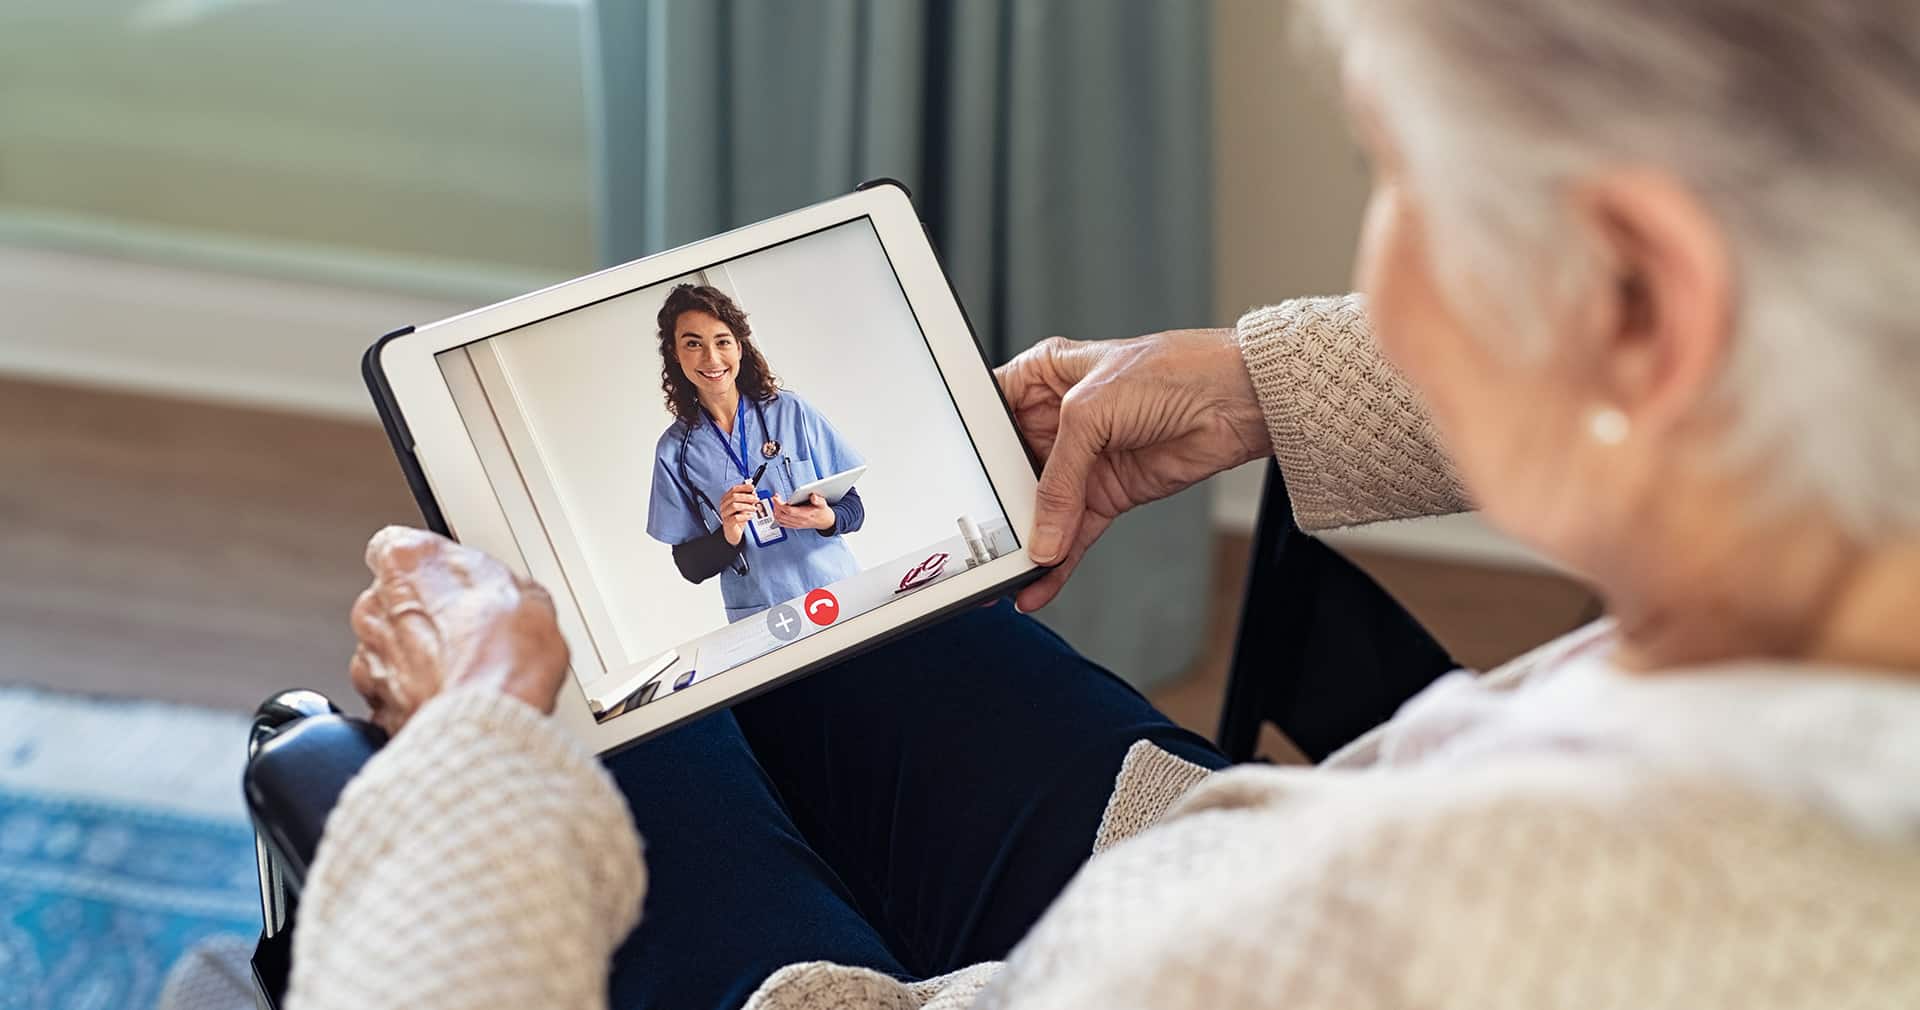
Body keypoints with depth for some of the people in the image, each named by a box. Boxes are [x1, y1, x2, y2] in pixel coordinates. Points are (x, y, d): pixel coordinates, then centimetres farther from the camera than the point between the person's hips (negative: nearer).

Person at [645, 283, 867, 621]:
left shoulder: (790, 412, 2)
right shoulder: (675, 451, 2)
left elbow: (854, 508, 6)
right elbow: (690, 567, 5)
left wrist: (826, 519, -15)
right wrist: (727, 537, -15)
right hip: (761, 621, 0)